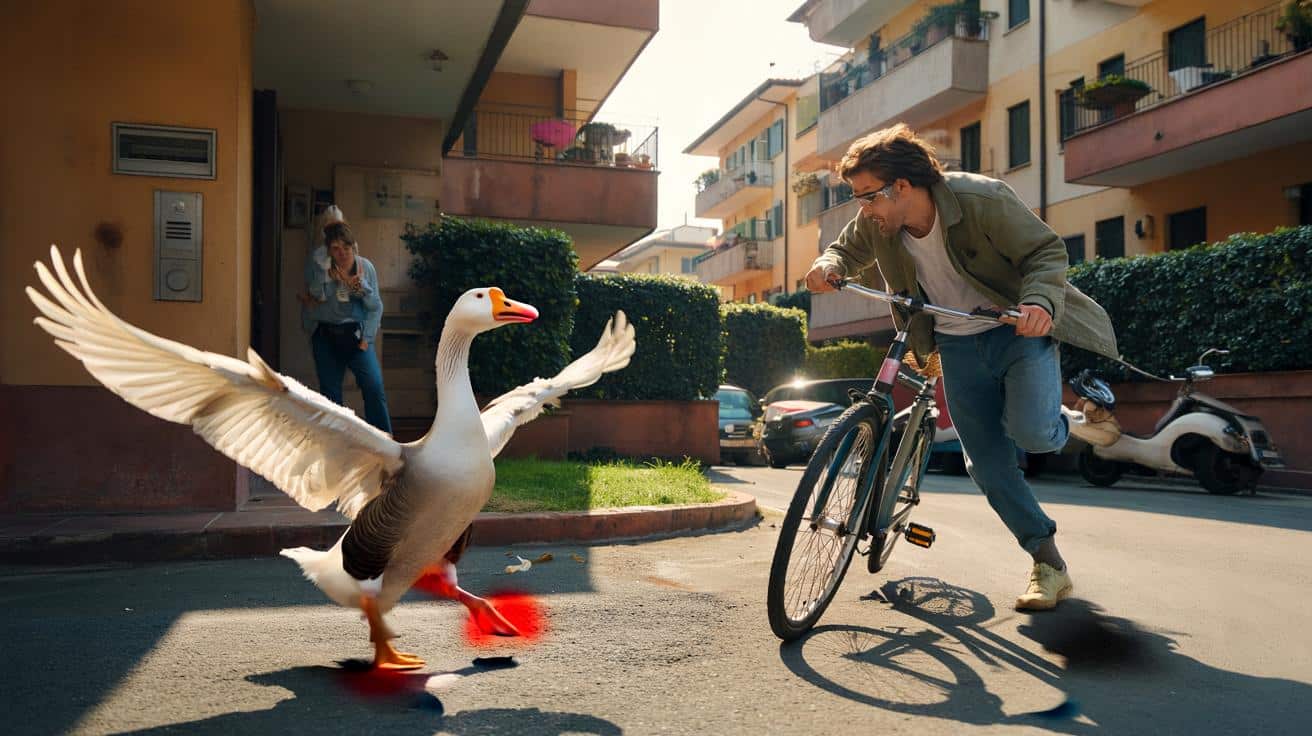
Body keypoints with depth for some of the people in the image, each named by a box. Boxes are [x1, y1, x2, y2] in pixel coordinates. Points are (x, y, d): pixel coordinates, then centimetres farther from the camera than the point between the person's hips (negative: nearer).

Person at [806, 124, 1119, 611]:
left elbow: (1048, 251, -18)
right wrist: (829, 266, -16)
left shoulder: (982, 200, -24)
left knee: (1029, 432, -26)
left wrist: (1040, 301, -39)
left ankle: (1065, 424, 12)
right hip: (958, 346, 4)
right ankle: (1048, 565, 16)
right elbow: (848, 251, 9)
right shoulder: (875, 224, -11)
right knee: (988, 463, 1)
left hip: (1019, 330, -4)